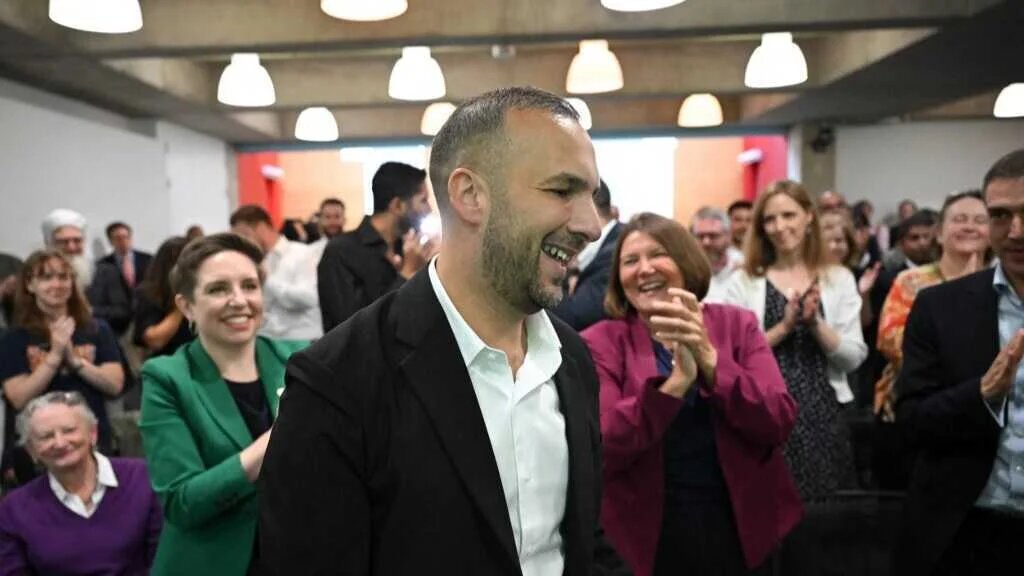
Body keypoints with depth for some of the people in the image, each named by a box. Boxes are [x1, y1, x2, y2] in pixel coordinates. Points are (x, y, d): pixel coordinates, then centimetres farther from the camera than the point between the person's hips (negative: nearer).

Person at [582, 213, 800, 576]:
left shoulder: (736, 323, -2)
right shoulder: (601, 342, -9)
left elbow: (779, 425, -12)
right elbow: (599, 450, -20)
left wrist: (710, 358, -24)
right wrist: (676, 382, -29)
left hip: (741, 531, 2)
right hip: (651, 538, -2)